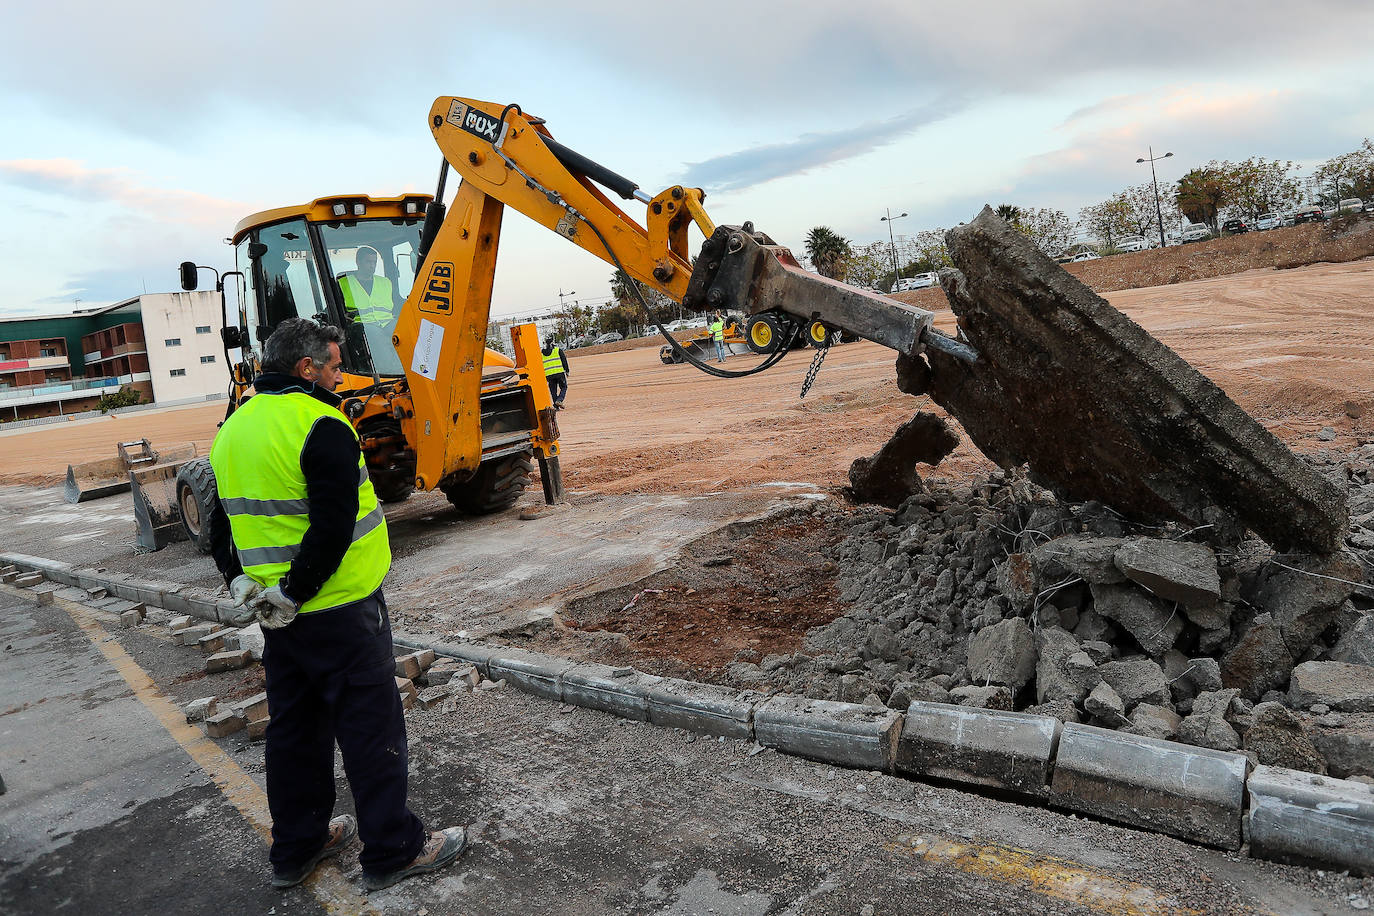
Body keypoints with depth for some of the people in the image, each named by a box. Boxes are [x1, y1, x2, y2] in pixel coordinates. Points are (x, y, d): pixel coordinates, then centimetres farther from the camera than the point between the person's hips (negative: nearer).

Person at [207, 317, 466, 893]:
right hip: (339, 609, -8)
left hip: (279, 616, 9)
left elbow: (221, 525, 16)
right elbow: (333, 527, -24)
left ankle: (295, 848, 31)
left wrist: (239, 581, 12)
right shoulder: (321, 425, -17)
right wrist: (294, 593, -16)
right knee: (371, 727, 3)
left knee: (294, 727, 18)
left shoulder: (233, 429, 11)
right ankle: (392, 850, 14)